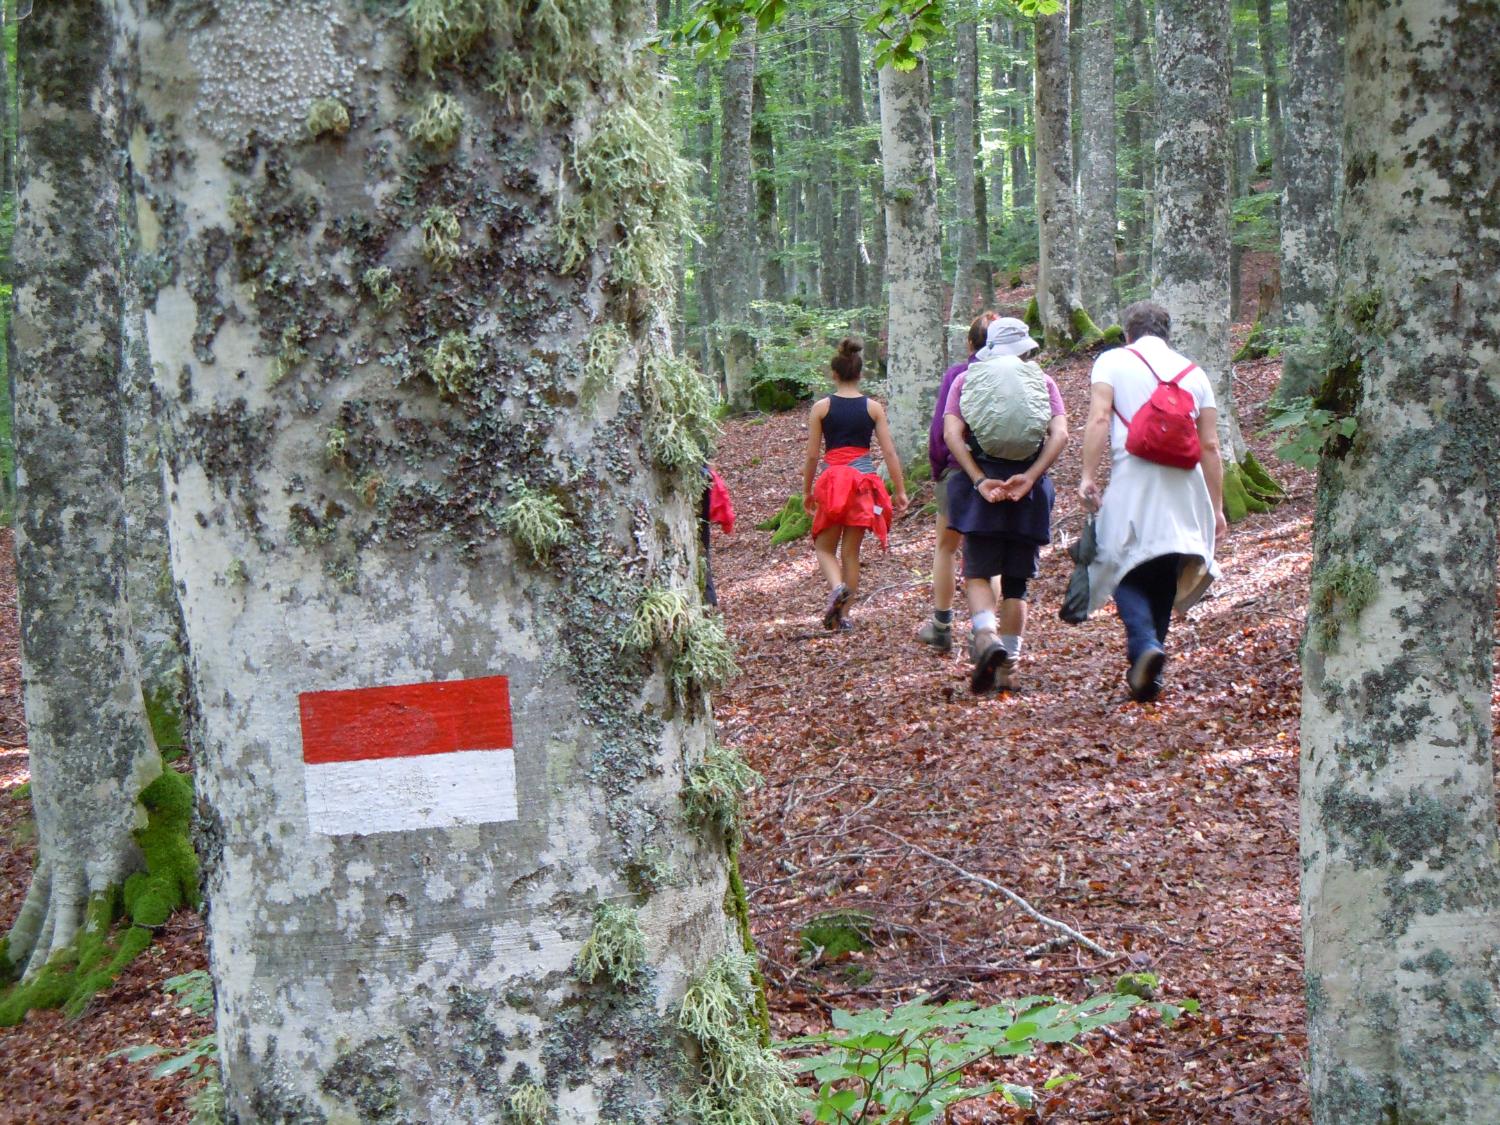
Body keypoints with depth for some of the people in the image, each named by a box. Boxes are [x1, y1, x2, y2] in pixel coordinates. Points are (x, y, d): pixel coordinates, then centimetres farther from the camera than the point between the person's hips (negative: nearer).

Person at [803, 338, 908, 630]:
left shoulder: (821, 407, -2)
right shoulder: (873, 407, 1)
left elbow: (812, 455, 0)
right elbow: (889, 453, -1)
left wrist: (807, 491, 11)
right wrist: (900, 491, 6)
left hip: (832, 479, -2)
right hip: (864, 480, 2)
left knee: (824, 547, 11)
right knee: (851, 551, 10)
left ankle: (837, 586, -19)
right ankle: (843, 615, 11)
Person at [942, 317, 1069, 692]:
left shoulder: (965, 380, 10)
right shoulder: (1043, 381, 12)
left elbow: (952, 434, -6)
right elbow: (1060, 434, -4)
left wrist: (979, 480, -11)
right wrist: (1029, 477, -11)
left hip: (981, 486, -1)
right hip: (1029, 488, 1)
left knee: (978, 571, 4)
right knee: (1016, 580, 10)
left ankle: (986, 636, -24)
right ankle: (1008, 664, 11)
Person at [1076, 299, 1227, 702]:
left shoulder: (1113, 361, 8)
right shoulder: (1194, 372, 17)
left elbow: (1099, 419, -8)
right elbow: (1210, 445, 12)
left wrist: (1088, 475, -11)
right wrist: (1216, 508, 14)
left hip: (1133, 479, -3)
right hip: (1184, 486, 3)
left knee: (1125, 567, 3)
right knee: (1163, 578, 11)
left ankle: (1145, 645, -22)